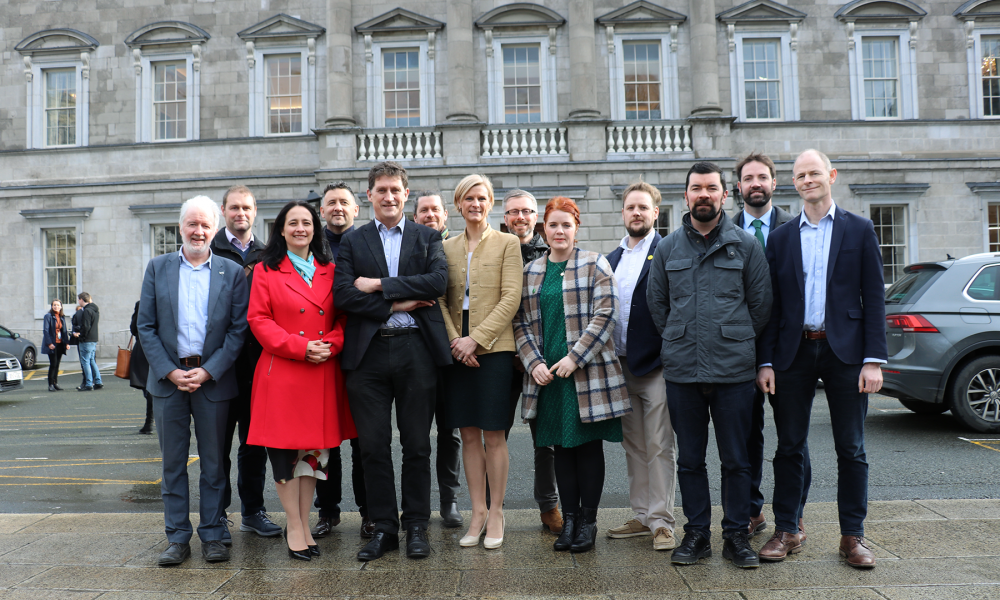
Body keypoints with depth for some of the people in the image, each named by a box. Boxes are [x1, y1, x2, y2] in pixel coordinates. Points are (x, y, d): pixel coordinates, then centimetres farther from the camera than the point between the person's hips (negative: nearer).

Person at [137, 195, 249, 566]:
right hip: (168, 379, 1)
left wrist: (208, 371, -11)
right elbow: (146, 327, 3)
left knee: (213, 463, 6)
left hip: (213, 379, -1)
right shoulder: (157, 268, 7)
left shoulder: (232, 272, 3)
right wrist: (170, 371, -8)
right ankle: (177, 538, 18)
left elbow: (239, 329, -2)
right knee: (173, 463, 7)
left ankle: (212, 535, 18)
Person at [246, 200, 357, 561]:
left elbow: (343, 318, 12)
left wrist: (330, 344, -9)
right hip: (282, 373, -3)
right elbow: (258, 319, -3)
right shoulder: (266, 271, 3)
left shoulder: (330, 271, 12)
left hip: (324, 374, 3)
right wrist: (299, 346, -14)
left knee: (315, 448, 8)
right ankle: (294, 528, 12)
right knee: (284, 449, 0)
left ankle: (303, 524, 21)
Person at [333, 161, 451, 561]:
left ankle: (416, 526, 19)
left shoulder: (427, 238, 10)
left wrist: (380, 284, -10)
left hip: (416, 349, 0)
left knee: (417, 445, 6)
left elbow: (439, 281, -8)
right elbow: (343, 293, -3)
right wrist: (396, 305, -10)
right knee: (374, 446, 5)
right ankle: (384, 527, 18)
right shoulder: (352, 242, 11)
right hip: (368, 352, 1)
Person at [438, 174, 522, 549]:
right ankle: (477, 513, 17)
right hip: (457, 350, 3)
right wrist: (454, 340, -7)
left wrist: (476, 338, -13)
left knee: (493, 434, 0)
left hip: (493, 349, -3)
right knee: (469, 435, 6)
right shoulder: (447, 248, 13)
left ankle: (496, 514, 12)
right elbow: (441, 299, 8)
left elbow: (511, 299, -6)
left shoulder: (507, 244, 3)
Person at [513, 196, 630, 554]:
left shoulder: (594, 265, 0)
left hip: (587, 372, -3)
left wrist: (574, 357, -14)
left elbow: (605, 314, -8)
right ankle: (568, 520, 17)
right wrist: (534, 362, -4)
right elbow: (521, 322, 11)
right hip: (546, 374, 3)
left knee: (589, 446, 3)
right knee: (562, 447, 8)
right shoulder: (531, 271, 11)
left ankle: (588, 521, 14)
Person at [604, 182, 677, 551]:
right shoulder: (612, 260, 16)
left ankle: (662, 522, 8)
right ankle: (642, 517, 23)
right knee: (633, 447, 13)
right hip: (621, 366, 7)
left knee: (659, 448, -1)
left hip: (655, 366, -6)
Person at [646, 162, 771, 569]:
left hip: (734, 370, -1)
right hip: (681, 370, 2)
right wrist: (680, 342, 11)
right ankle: (696, 533, 21)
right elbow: (656, 302, 14)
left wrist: (736, 343, 6)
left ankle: (736, 535, 18)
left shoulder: (745, 245, 3)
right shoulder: (668, 247, 8)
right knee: (690, 459, 9)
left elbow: (760, 303, 6)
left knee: (736, 460, 5)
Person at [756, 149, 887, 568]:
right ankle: (786, 530, 17)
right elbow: (771, 304, 7)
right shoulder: (780, 238, 9)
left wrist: (874, 359, -7)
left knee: (851, 449, 5)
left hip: (844, 350, -1)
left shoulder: (859, 230, 5)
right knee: (789, 446, 6)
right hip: (793, 352, 1)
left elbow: (874, 297, 1)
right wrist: (765, 362, 0)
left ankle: (853, 535, 18)